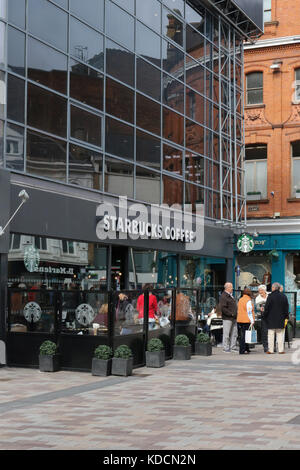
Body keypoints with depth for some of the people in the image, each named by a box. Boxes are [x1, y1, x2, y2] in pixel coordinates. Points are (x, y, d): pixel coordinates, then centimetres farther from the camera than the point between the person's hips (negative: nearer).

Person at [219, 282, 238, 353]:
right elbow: (223, 308, -20)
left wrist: (236, 312, 14)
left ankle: (233, 347, 17)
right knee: (226, 334, -4)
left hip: (233, 318, 9)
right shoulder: (223, 296, -13)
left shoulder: (231, 295, 18)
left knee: (234, 333, 10)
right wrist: (231, 314, -19)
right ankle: (226, 348, 2)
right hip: (227, 318, -9)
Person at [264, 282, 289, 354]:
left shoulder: (270, 296, -10)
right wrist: (286, 317, 14)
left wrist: (265, 316, 5)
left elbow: (266, 308, -8)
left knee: (271, 335, 3)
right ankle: (281, 350, 5)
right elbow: (286, 308, 8)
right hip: (281, 319, 3)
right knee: (280, 335, 7)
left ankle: (271, 350, 3)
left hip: (271, 320, -3)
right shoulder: (284, 296, 3)